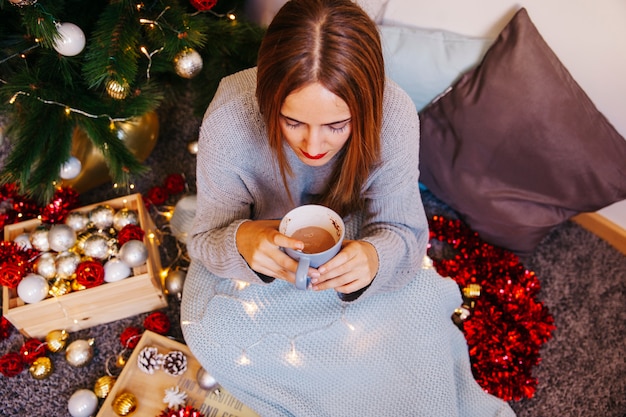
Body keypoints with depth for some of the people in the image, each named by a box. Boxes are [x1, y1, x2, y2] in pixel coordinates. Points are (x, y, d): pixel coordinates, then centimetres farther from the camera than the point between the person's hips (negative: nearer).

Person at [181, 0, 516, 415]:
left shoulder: (394, 114, -30)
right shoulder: (229, 119, -32)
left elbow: (404, 232, -23)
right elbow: (208, 237, -21)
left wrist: (374, 257, -48)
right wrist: (239, 243, -47)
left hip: (351, 244, 0)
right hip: (264, 244, 1)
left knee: (417, 313, -26)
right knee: (208, 328, -24)